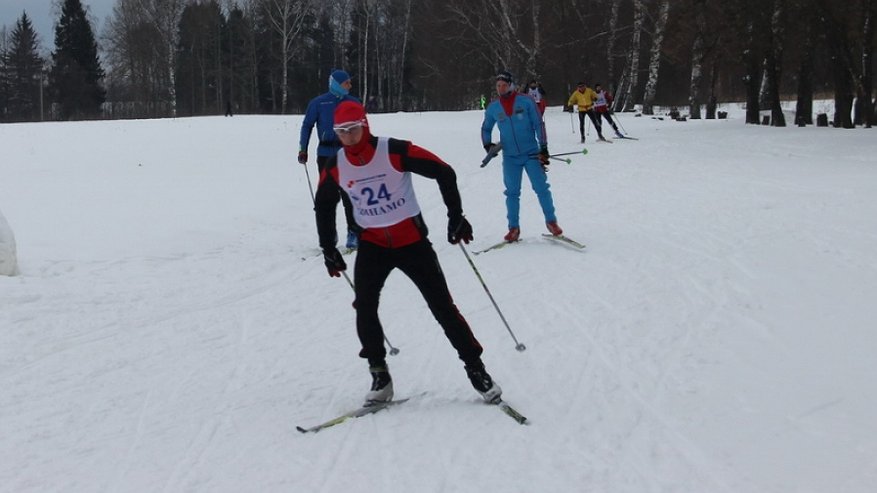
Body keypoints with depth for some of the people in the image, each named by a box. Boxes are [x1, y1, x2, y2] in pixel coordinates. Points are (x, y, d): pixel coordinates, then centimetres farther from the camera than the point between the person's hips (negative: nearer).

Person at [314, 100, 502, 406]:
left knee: (442, 306, -2)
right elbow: (324, 204, 14)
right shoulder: (335, 166, -4)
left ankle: (475, 369, 10)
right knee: (364, 308, -12)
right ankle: (379, 375, 3)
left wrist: (456, 216, -12)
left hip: (411, 240, -3)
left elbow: (443, 173, -11)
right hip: (372, 244, 3)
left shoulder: (395, 152, -17)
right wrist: (328, 248, 12)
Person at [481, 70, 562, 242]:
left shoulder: (526, 102, -5)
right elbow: (486, 128, 18)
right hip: (510, 157, 2)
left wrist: (543, 148, -6)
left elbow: (539, 124, -2)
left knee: (541, 188, -3)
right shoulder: (493, 108, 3)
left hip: (532, 154, -2)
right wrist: (487, 145, 1)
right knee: (512, 193, 4)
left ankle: (551, 221, 10)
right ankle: (514, 228, 12)